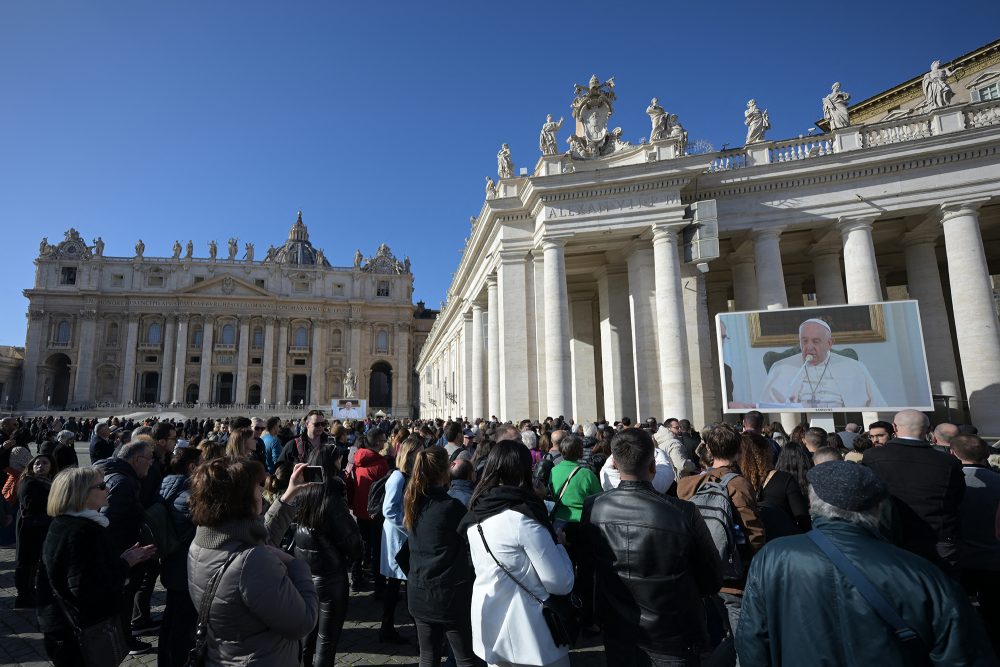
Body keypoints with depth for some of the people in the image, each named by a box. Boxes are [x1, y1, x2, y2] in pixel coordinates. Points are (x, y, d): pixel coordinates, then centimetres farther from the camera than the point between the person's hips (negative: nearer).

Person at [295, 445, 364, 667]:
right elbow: (350, 538, -15)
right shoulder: (332, 497, -23)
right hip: (330, 576, -6)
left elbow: (299, 531, 7)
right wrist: (357, 553, 2)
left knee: (308, 630, 24)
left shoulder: (303, 493, -5)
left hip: (304, 573, 6)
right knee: (326, 638, 10)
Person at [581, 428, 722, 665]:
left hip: (617, 640, 3)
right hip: (674, 645, -3)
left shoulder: (591, 508, -18)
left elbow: (586, 569, -1)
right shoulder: (684, 513, -28)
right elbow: (713, 582, -12)